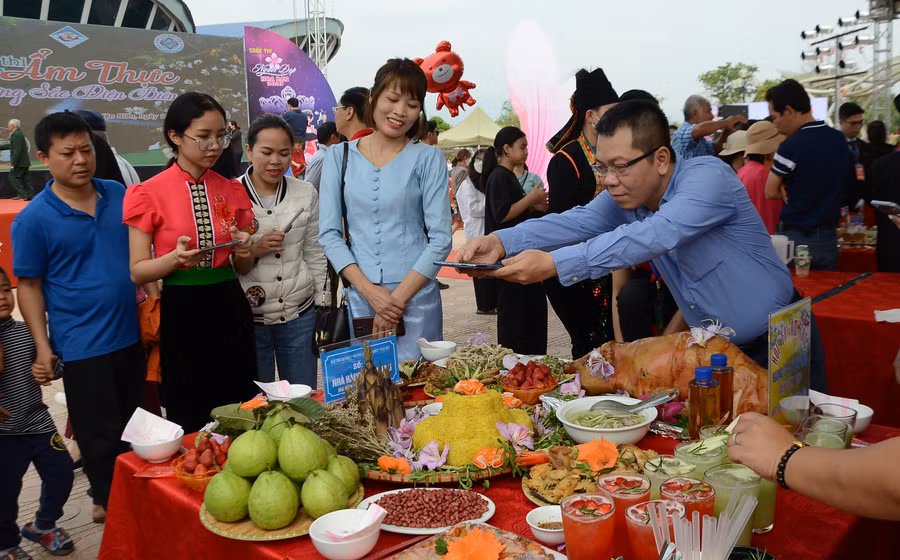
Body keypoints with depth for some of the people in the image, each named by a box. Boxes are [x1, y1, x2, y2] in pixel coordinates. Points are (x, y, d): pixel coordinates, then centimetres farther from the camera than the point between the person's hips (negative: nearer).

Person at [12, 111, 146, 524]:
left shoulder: (118, 195, 1)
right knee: (100, 431, 8)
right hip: (81, 346, -5)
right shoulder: (33, 219, -11)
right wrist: (42, 346, -9)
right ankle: (108, 500, 29)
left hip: (131, 334, 5)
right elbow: (29, 285, -7)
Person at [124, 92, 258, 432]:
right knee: (189, 421, 6)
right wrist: (177, 257, -22)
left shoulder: (232, 191, 7)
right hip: (182, 313, -3)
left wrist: (243, 252, -8)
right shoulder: (150, 193, -4)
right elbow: (138, 271, -3)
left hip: (229, 308, 3)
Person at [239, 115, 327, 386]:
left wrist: (322, 308, 7)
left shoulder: (306, 193, 2)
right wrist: (253, 251, -18)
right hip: (248, 318, -2)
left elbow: (315, 254, 8)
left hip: (300, 315, 2)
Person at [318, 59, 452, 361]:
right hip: (359, 298, 2)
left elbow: (440, 238, -4)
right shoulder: (339, 157, 6)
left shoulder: (428, 158, 1)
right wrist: (370, 291, -10)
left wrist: (398, 297, -11)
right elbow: (328, 232, 1)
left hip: (416, 297, -1)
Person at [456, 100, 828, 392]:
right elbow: (575, 222, -18)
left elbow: (654, 235, -39)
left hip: (780, 342, -6)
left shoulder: (707, 177, -24)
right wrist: (501, 242, -36)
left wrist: (554, 263, -47)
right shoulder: (624, 198, -2)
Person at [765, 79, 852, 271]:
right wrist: (792, 189, 1)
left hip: (795, 238, -6)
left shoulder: (791, 146, -16)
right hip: (829, 239, 6)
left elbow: (771, 192, -7)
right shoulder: (840, 140, 5)